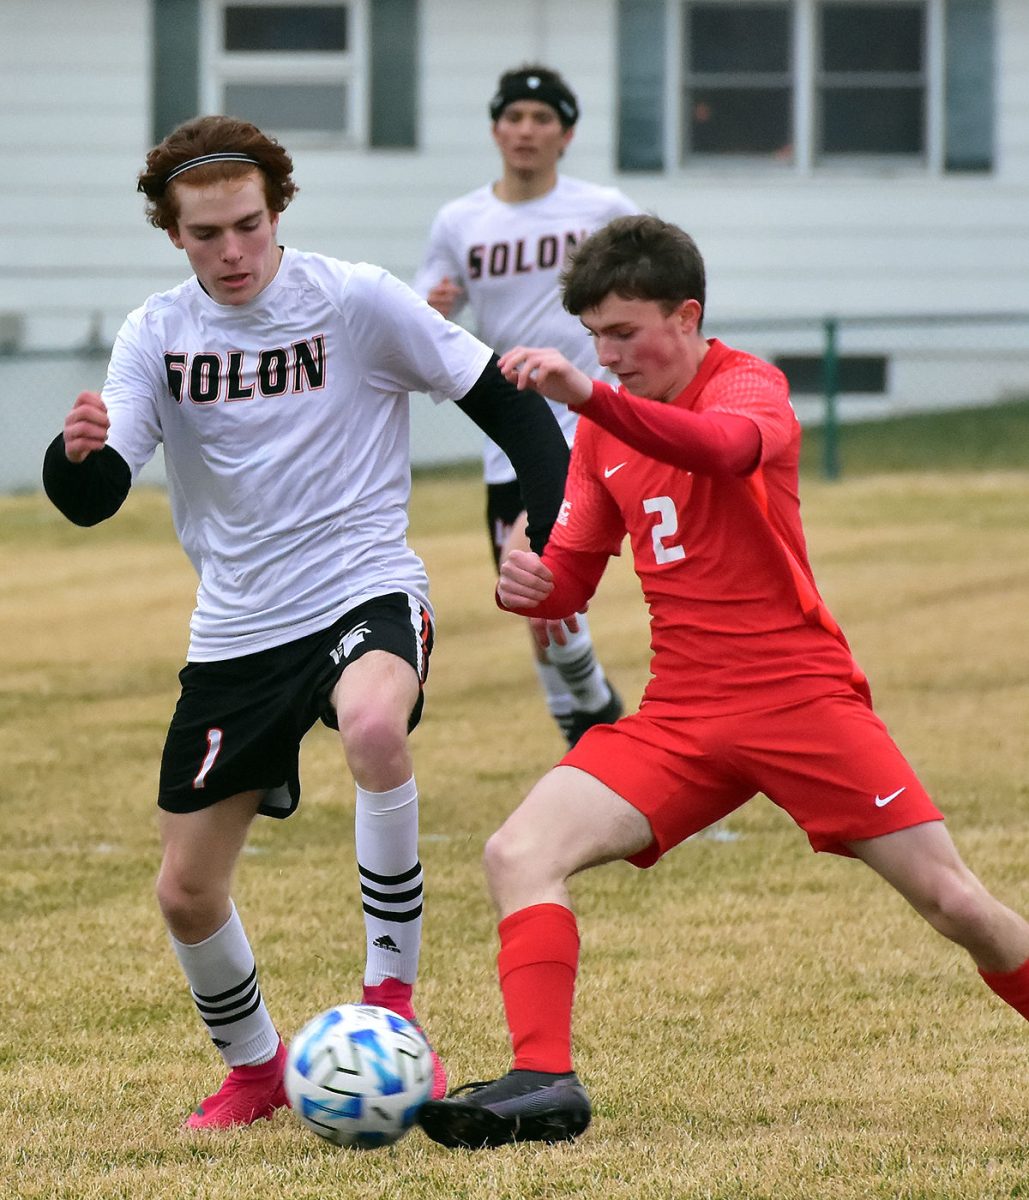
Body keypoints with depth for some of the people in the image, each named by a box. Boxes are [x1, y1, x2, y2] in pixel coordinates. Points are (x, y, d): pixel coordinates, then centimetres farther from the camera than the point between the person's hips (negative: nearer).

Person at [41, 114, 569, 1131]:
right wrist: (78, 452, -30)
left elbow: (501, 399, -1)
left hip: (365, 593, -4)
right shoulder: (156, 335, 1)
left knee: (373, 724, -39)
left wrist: (558, 530, -12)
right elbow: (90, 501, -7)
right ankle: (253, 1067, 35)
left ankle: (391, 1001, -24)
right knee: (186, 891, 5)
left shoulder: (357, 301, -8)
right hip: (235, 631, 4)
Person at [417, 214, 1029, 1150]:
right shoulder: (605, 431, 11)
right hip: (681, 715, 5)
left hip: (800, 695, -5)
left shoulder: (748, 385, -9)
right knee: (519, 852, -16)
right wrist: (532, 583, -9)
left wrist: (589, 396, -50)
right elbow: (573, 577, 17)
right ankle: (544, 1084, -20)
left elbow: (727, 447, -35)